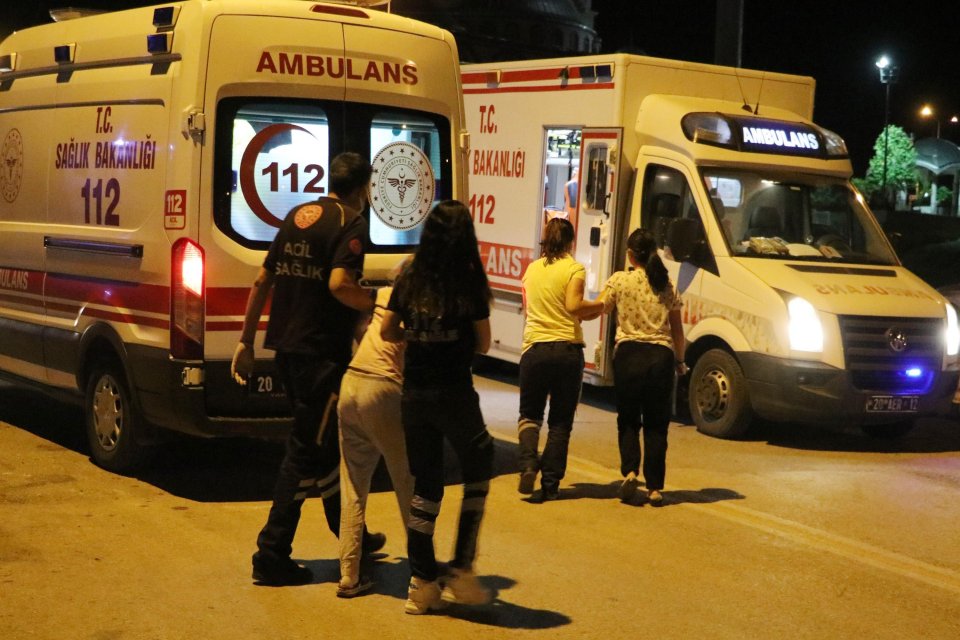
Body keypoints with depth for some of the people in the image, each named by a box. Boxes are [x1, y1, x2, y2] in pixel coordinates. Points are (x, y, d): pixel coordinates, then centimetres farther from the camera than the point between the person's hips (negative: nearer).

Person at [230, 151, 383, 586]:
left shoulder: (297, 216, 14)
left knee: (325, 441, 20)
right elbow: (339, 284, -24)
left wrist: (245, 342, 18)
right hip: (322, 352, -8)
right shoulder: (351, 223, -9)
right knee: (307, 451, 0)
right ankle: (272, 555, 2)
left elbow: (263, 281, 15)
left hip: (287, 348, 8)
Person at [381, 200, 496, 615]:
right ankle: (461, 573, 9)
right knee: (478, 475, 14)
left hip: (414, 394, 4)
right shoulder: (470, 281, -9)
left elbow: (387, 331, 10)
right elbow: (483, 344, -1)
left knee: (425, 484, 13)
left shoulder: (409, 279, 2)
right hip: (454, 392, -4)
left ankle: (422, 581, 15)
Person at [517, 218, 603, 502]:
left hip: (534, 348, 2)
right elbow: (574, 306, -17)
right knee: (561, 421, 8)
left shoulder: (532, 269, 10)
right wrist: (600, 305, 1)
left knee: (529, 414, 15)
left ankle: (528, 462, -11)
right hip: (567, 349, -2)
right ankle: (550, 484, 5)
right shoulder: (574, 269, -4)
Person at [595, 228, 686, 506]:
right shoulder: (668, 285, 7)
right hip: (661, 356, 2)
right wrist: (680, 360, 24)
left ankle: (629, 471, -9)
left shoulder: (620, 280, -3)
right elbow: (677, 330, 11)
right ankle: (655, 488, 5)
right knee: (657, 424, 7)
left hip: (629, 353, -2)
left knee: (628, 420, 12)